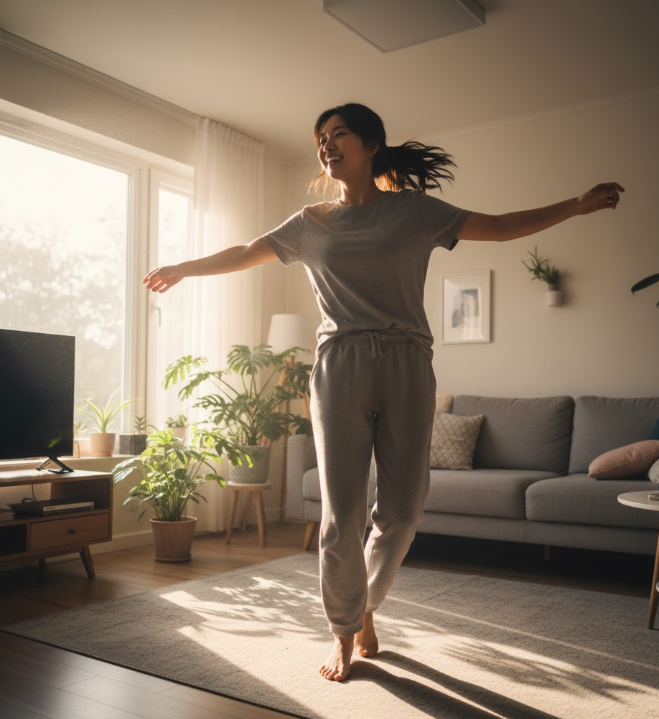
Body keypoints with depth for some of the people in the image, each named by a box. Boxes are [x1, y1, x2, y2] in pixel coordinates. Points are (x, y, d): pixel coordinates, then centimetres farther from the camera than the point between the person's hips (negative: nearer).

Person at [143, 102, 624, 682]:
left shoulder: (414, 210, 11)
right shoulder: (311, 224, 14)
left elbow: (500, 228, 12)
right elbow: (243, 254, 23)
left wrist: (579, 204, 10)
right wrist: (181, 269, 29)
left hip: (406, 368, 1)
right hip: (340, 368, 0)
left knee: (402, 510, 0)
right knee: (342, 513, -5)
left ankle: (367, 607, 27)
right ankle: (344, 635, 16)